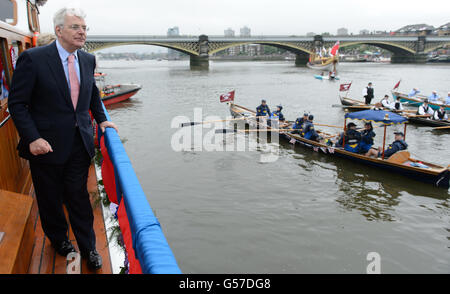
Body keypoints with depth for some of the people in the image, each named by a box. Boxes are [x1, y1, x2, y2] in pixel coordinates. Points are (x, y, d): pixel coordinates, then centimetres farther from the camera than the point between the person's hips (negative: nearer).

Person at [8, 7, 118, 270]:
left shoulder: (88, 60, 4)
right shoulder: (33, 58, -13)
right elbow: (17, 104, -11)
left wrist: (101, 119, 15)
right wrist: (32, 139, -19)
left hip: (79, 143, 3)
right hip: (47, 144, -3)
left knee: (79, 197, 10)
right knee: (50, 199, 16)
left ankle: (88, 248, 25)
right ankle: (59, 240, 41)